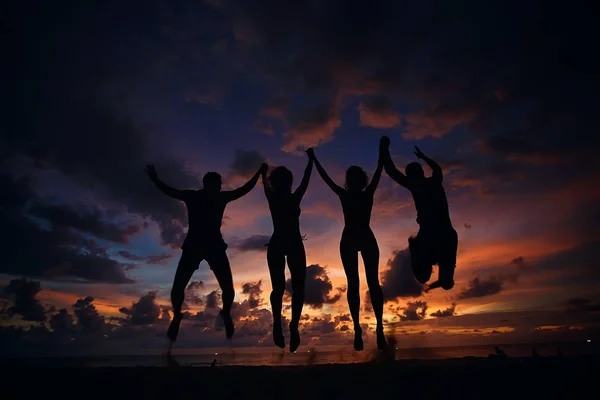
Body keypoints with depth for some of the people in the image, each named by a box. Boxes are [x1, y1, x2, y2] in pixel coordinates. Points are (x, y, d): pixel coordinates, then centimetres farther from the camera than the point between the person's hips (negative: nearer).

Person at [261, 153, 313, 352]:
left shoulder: (272, 198, -1)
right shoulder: (295, 198, -6)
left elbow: (265, 184, 20)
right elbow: (306, 179, 8)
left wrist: (264, 172, 40)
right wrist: (310, 160, 21)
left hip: (276, 246, 2)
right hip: (295, 245, -2)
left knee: (278, 287, 6)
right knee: (298, 287, 2)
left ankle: (277, 322, -16)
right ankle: (294, 324, -18)